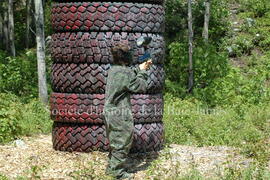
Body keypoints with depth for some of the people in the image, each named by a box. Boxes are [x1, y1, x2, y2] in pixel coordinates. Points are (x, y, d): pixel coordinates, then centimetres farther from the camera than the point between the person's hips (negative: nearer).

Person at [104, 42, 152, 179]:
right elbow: (141, 87, -13)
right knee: (122, 143, 2)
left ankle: (111, 168, 30)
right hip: (121, 114, -9)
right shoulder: (126, 72, -19)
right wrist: (142, 71, -1)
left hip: (109, 111, 9)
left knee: (114, 142, 20)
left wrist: (139, 69, 14)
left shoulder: (112, 70, 8)